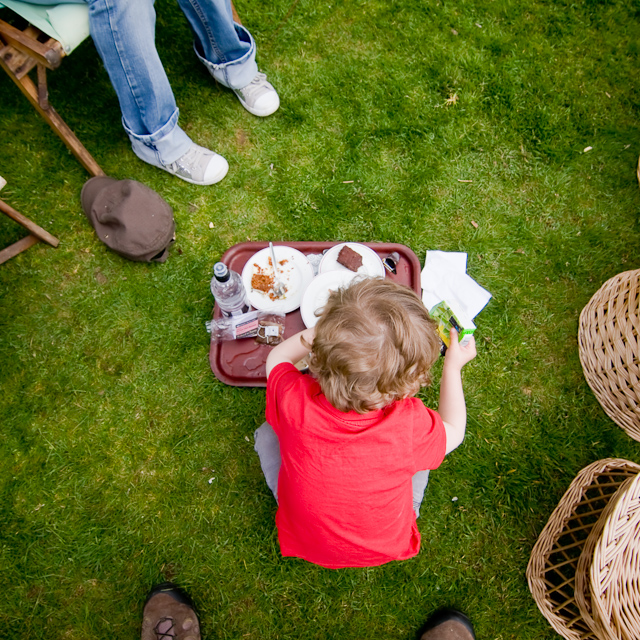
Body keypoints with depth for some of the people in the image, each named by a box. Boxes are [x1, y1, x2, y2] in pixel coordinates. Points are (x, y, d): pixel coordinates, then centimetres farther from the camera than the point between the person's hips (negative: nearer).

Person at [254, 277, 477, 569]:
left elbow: (276, 357, -10)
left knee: (267, 433, 15)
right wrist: (453, 366, -1)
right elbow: (453, 433, -10)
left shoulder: (294, 401, -36)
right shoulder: (410, 424, -37)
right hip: (387, 547, 0)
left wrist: (322, 329, -7)